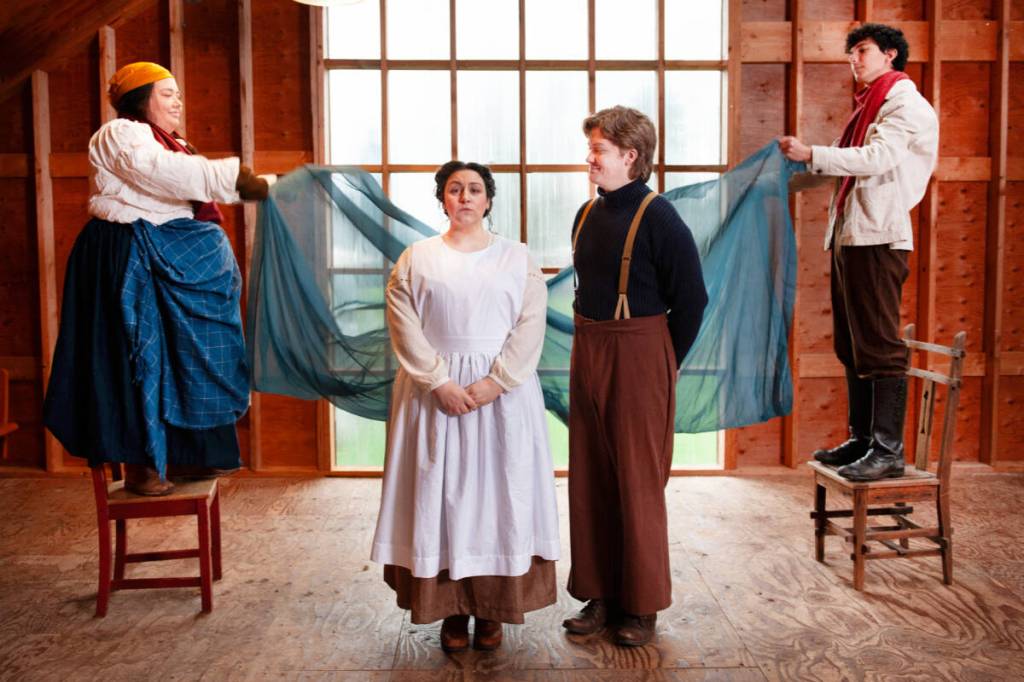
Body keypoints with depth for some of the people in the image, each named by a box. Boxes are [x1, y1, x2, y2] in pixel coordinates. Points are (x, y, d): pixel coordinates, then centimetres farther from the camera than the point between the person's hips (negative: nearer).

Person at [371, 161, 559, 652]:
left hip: (503, 392, 0)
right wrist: (440, 381, -14)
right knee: (441, 492, 2)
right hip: (434, 391, 0)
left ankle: (491, 609, 14)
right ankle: (452, 609, 14)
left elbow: (531, 325, -4)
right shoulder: (416, 257, 6)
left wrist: (494, 382, -15)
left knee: (498, 490, 2)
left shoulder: (516, 257, 6)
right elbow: (404, 326, -3)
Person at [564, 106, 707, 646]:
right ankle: (601, 595, 24)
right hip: (587, 353, 7)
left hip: (638, 357, -7)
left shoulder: (657, 217, -11)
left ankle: (642, 606, 16)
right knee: (589, 479, 11)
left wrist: (662, 361, -6)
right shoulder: (588, 214, 11)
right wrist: (592, 346, 12)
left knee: (639, 481, 2)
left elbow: (691, 298, -11)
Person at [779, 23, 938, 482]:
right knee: (852, 348, 11)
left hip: (878, 238, -9)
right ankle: (862, 440, 19)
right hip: (848, 237, 9)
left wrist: (810, 154, -20)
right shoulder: (867, 106, 23)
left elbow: (876, 158, -18)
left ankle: (889, 452, -4)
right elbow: (836, 168, 27)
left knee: (879, 348, -9)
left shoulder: (904, 103, -3)